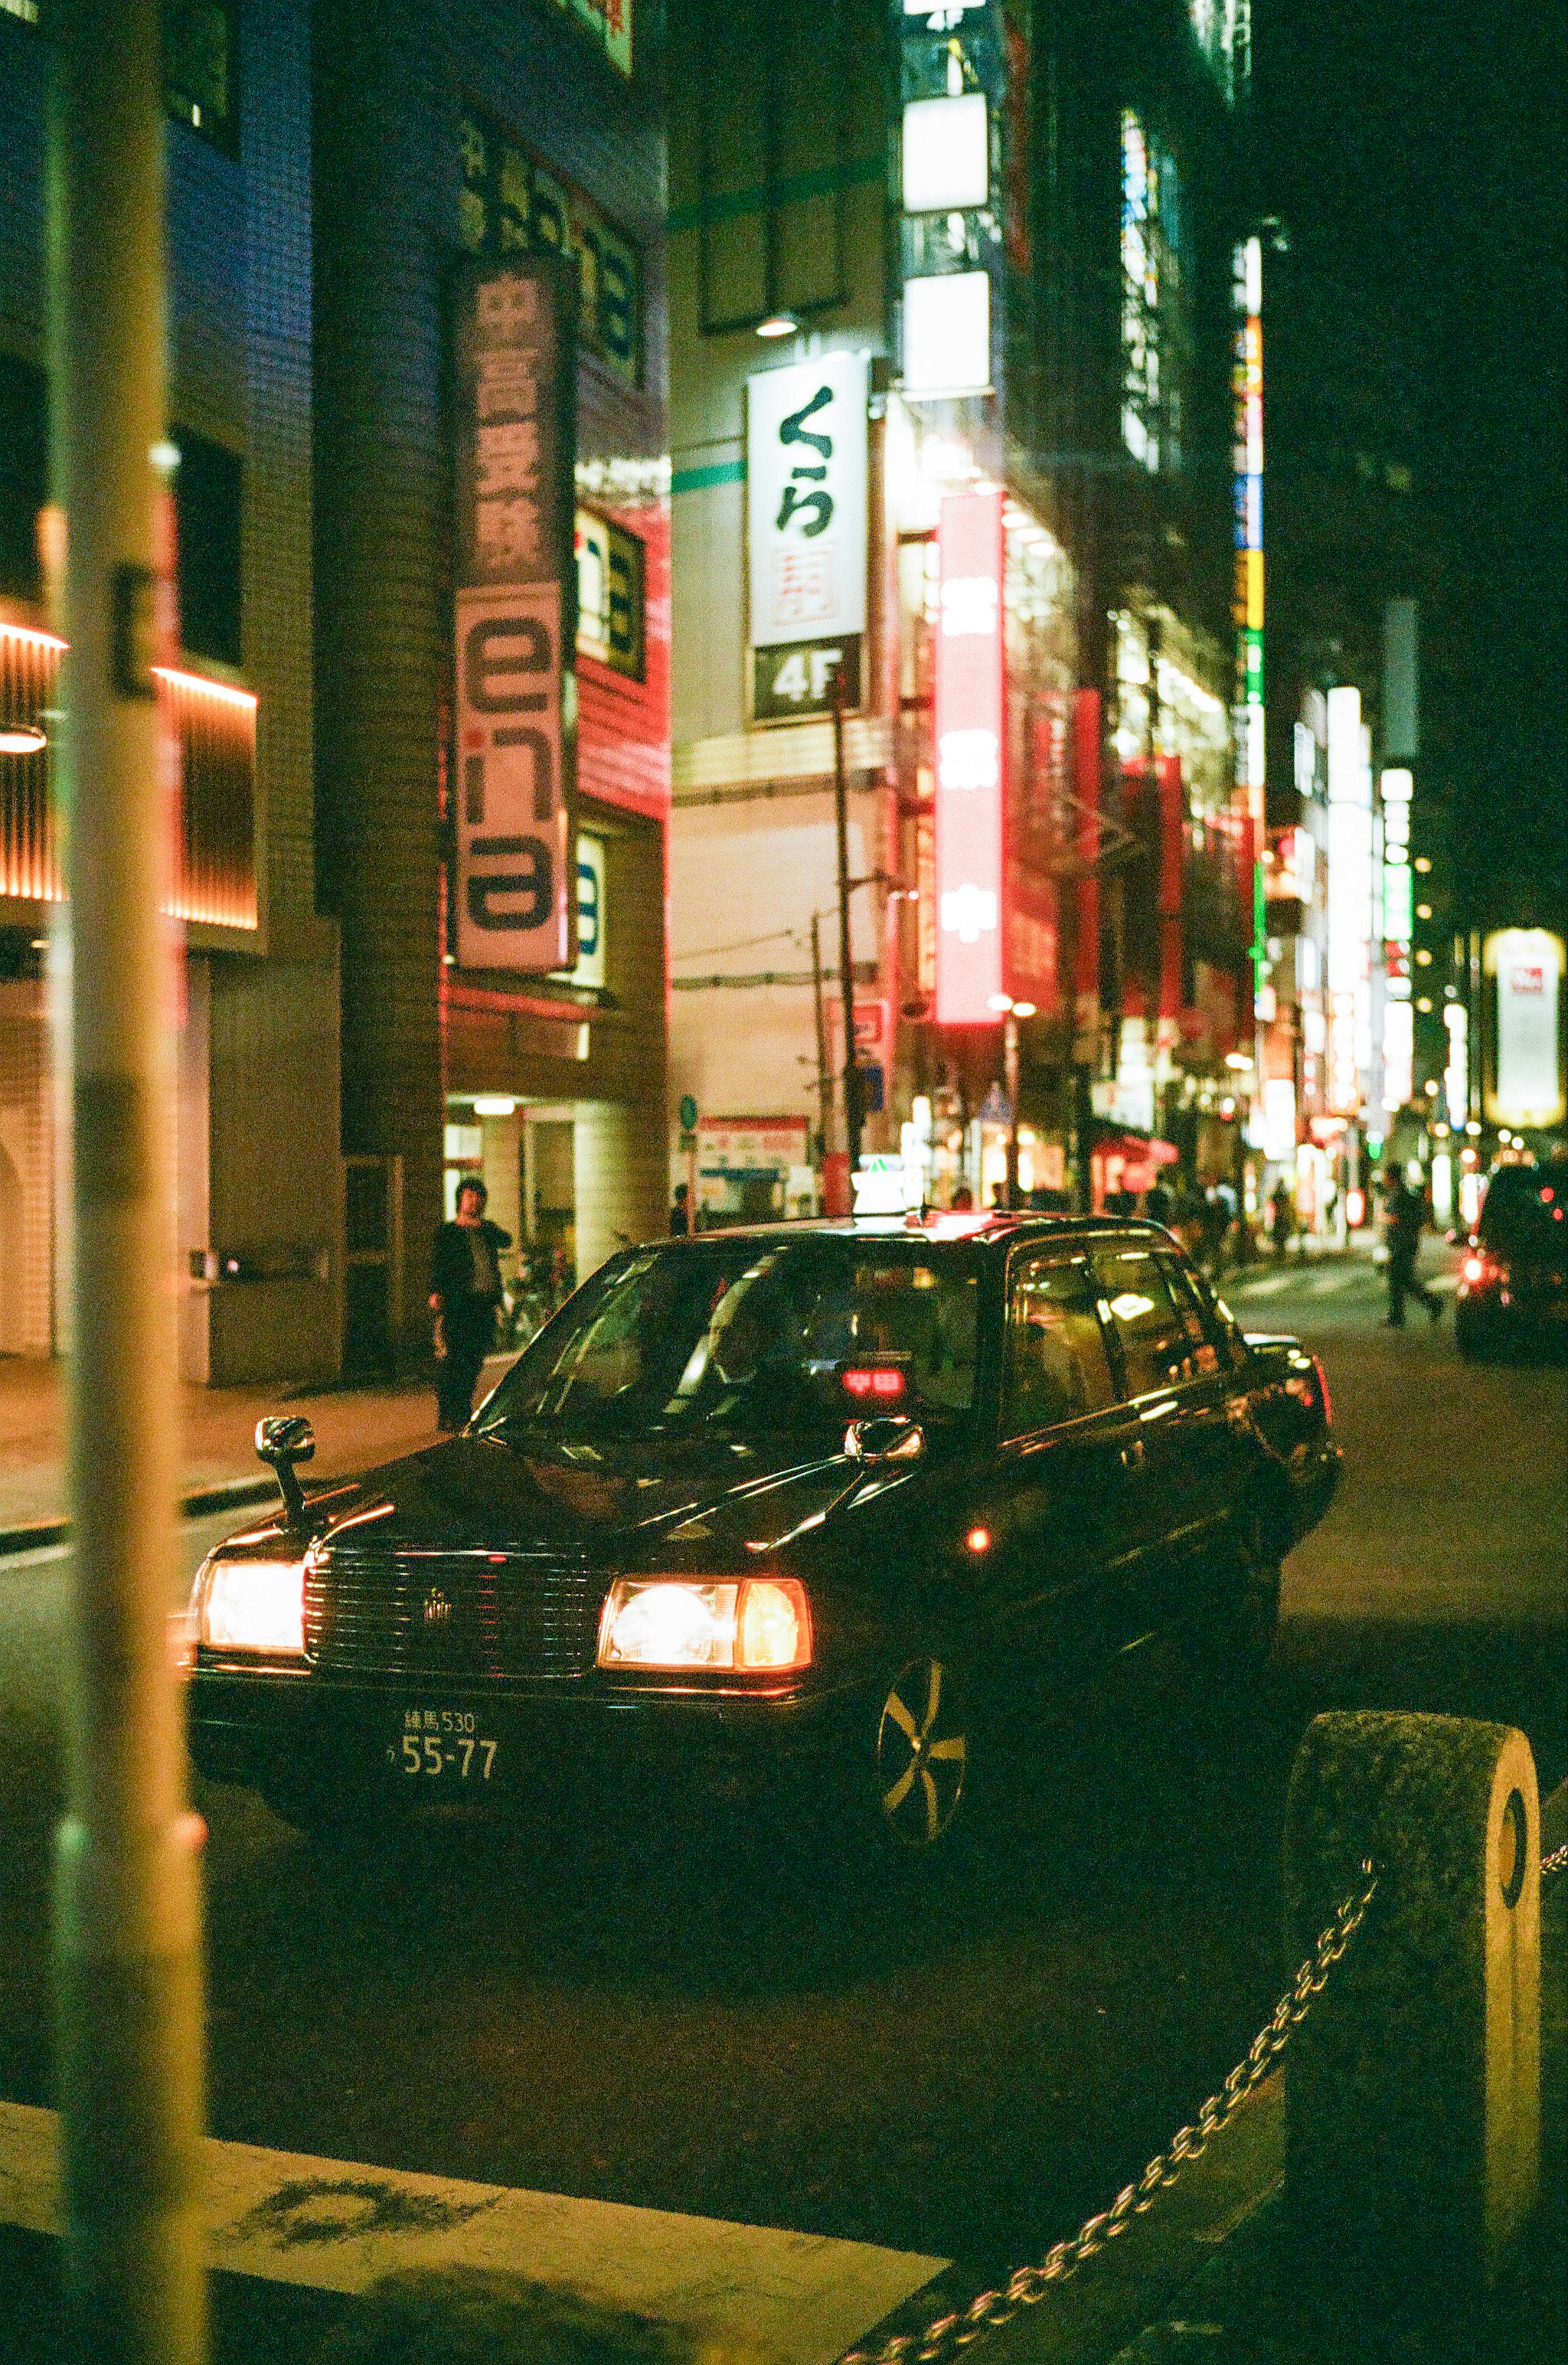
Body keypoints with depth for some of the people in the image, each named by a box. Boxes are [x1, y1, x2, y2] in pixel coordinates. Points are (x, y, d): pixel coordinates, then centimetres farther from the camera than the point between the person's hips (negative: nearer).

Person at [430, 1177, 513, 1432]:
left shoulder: (487, 1229, 19)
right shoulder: (446, 1232, 6)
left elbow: (506, 1241, -1)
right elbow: (437, 1264, -4)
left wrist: (483, 1225, -17)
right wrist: (436, 1293, -20)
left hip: (485, 1304, 5)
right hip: (456, 1305, -5)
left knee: (473, 1362, 8)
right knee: (450, 1360, -8)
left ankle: (463, 1415, 17)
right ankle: (447, 1418, -4)